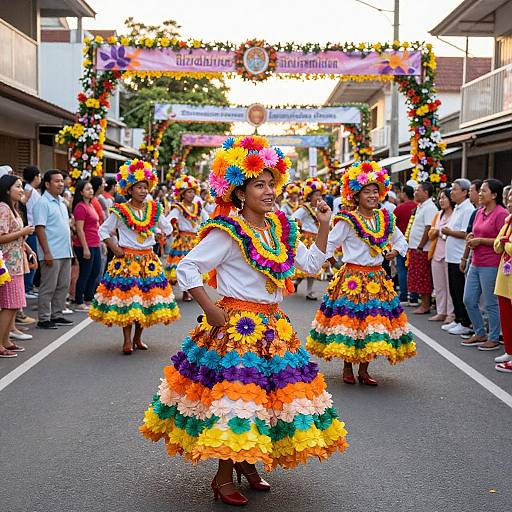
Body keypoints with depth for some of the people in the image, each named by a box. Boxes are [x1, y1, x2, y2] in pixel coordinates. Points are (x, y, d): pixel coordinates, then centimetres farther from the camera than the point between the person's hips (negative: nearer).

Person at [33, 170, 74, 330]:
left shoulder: (62, 202, 15)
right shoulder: (42, 203, -11)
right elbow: (40, 229, -16)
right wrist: (47, 253, -21)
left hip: (65, 252, 8)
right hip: (52, 254, -8)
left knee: (63, 286, 12)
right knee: (48, 287, -2)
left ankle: (56, 315, 22)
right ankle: (44, 319, 5)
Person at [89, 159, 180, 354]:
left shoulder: (154, 209, 5)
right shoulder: (120, 211, -5)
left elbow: (167, 228, 19)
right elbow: (103, 231, 3)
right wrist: (115, 248, -5)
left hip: (149, 260, 4)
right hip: (127, 259, -4)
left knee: (147, 296, 5)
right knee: (126, 296, -7)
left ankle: (137, 338, 18)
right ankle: (127, 340, 2)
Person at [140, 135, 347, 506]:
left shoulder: (281, 229, 9)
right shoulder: (227, 231, -12)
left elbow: (312, 263, 15)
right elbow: (186, 270, -12)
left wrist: (324, 226, 6)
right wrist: (211, 310, -13)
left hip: (274, 326, 7)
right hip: (236, 324, -7)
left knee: (268, 393, 11)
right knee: (234, 394, -7)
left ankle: (246, 463, 29)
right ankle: (223, 477, 8)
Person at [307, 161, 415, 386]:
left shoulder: (385, 219, 9)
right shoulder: (347, 220, -8)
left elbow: (400, 240, 23)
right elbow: (330, 243, -8)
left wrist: (396, 251, 6)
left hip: (377, 278, 5)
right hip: (352, 277, -5)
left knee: (374, 323, 4)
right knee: (350, 319, -2)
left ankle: (363, 370, 16)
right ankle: (347, 368, 16)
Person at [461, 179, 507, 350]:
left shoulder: (501, 213, -13)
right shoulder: (479, 212, 13)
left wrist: (480, 240, -15)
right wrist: (471, 238, 5)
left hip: (491, 265, -9)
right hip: (476, 264, 9)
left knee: (491, 304, 0)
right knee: (469, 301, 11)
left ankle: (494, 339, 14)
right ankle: (480, 334, 26)